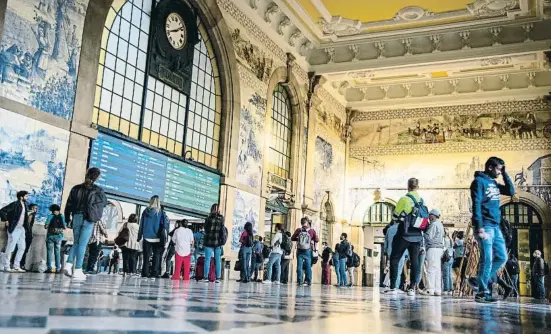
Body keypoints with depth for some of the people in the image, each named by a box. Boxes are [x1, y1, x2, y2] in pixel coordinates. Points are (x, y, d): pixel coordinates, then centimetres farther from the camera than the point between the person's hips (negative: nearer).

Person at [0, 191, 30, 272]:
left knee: (22, 247, 8)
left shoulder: (24, 205, 12)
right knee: (10, 248, -4)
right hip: (14, 229, -8)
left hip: (21, 229, 8)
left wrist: (26, 226, 15)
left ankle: (16, 266, 14)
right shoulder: (15, 204, -12)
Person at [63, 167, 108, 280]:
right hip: (88, 219, -4)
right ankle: (77, 270, -2)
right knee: (82, 244, -2)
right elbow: (104, 202, 8)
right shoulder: (97, 190, -4)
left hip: (76, 217, 4)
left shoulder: (76, 188, 8)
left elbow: (68, 205, 9)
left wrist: (67, 219, 14)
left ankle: (68, 264, -2)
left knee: (76, 242, 16)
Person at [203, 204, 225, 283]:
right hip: (218, 242, 1)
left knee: (207, 260, 4)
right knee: (218, 260, 5)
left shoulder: (208, 219, -4)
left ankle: (205, 277, 1)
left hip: (209, 242, -1)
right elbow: (223, 231, 0)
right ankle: (218, 278, 3)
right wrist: (222, 242, 7)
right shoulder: (221, 218, -2)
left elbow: (206, 230, 4)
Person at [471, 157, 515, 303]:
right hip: (485, 226, -8)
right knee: (487, 259, -8)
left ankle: (482, 280, 21)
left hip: (496, 227, 8)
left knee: (502, 257, 9)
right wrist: (479, 227, -22)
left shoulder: (494, 183, 18)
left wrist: (505, 174, 10)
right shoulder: (479, 181, -7)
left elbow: (511, 191, 18)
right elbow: (476, 205, -14)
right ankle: (482, 292, -2)